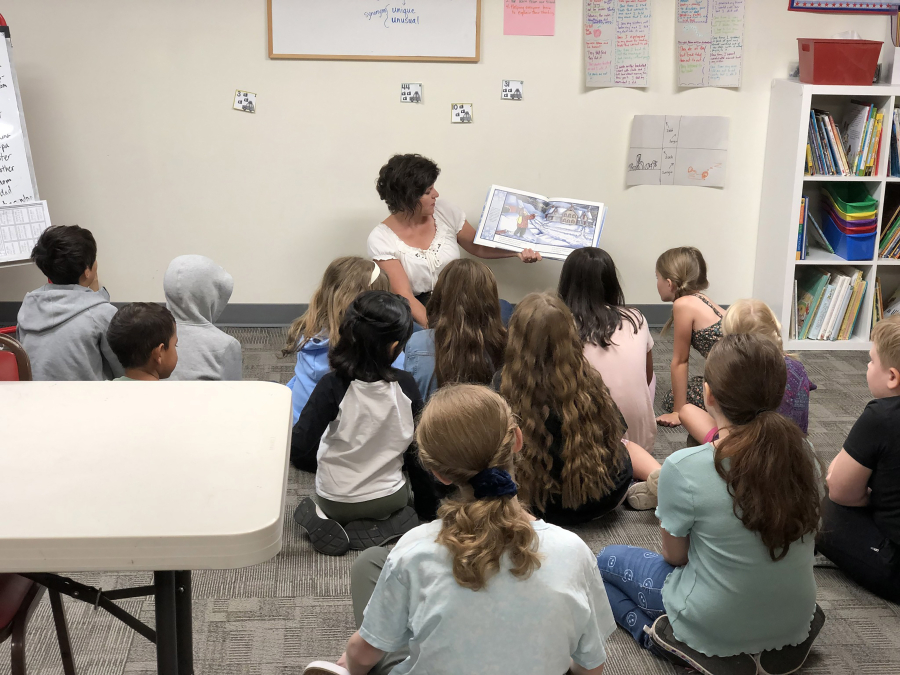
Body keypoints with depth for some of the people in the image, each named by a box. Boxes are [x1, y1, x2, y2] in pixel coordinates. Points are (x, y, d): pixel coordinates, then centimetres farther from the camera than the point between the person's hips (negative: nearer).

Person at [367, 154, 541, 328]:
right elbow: (405, 297, -15)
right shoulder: (381, 238, -9)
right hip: (419, 313, -4)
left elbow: (478, 247, 16)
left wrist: (518, 252, -1)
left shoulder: (445, 211, 1)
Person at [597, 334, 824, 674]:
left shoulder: (684, 468, -26)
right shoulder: (803, 455, -11)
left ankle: (653, 633, -1)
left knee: (606, 560, 18)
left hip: (716, 630, -6)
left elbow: (674, 556, -11)